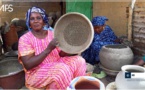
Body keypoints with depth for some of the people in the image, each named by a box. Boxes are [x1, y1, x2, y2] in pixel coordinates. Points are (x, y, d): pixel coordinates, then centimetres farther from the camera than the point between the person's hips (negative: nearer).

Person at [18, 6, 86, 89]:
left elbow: (61, 54, 5)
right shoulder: (25, 39, -10)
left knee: (78, 60, -13)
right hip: (37, 74, -5)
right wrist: (49, 49, -25)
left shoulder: (52, 34, 5)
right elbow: (28, 65, -20)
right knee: (63, 69, -30)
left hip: (56, 66, 5)